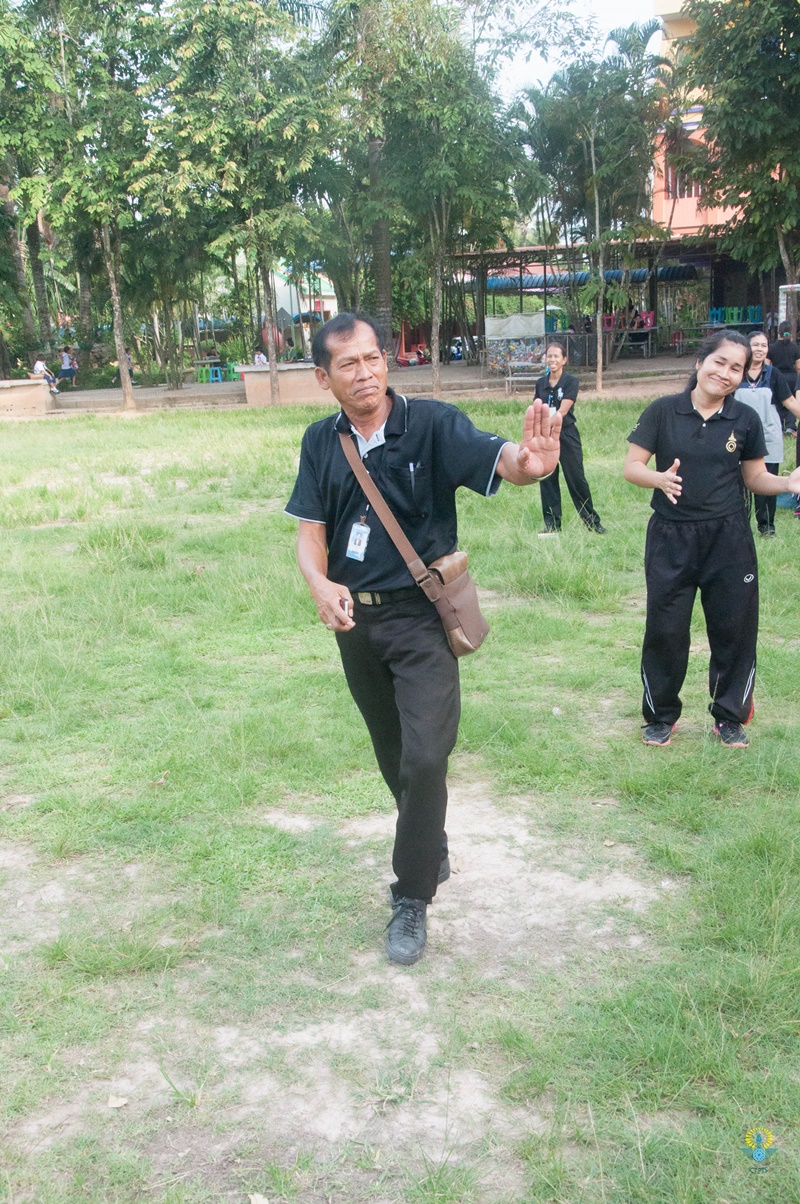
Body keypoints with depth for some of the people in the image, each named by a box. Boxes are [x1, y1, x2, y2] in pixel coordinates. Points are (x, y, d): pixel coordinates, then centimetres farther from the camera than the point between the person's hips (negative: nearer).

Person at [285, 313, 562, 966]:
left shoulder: (430, 423, -14)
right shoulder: (321, 442, 1)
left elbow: (497, 458, -29)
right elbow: (310, 531, 0)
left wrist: (530, 462, -53)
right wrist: (320, 584, -21)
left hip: (421, 617, -5)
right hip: (354, 620, 5)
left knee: (425, 756, -13)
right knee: (394, 757, 19)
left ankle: (412, 899, 6)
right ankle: (432, 853, 45)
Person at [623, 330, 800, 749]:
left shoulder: (745, 420, 2)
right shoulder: (663, 411, -4)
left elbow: (755, 477, 8)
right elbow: (632, 466, -5)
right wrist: (659, 478, -25)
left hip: (728, 538, 2)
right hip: (671, 538, -1)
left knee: (734, 628, 6)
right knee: (665, 629, 4)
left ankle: (729, 717, 25)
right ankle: (661, 715, 24)